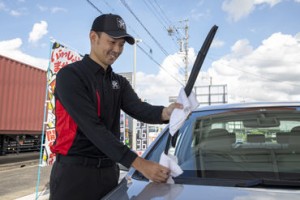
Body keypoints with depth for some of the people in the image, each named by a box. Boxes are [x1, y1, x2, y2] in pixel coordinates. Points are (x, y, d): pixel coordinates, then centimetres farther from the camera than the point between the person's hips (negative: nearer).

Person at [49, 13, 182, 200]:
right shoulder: (70, 75, -11)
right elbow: (92, 128, -21)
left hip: (108, 171, 6)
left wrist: (165, 112, -31)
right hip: (75, 171, -6)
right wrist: (138, 163, -27)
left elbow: (138, 109, -8)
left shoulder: (120, 82, 10)